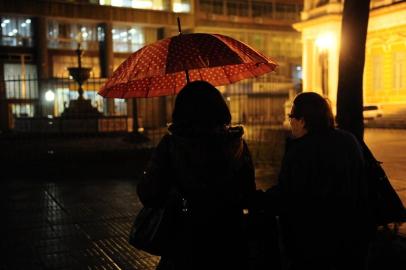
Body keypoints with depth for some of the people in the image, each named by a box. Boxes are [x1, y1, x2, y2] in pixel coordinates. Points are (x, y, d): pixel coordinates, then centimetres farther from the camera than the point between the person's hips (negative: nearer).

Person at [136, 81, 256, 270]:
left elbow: (149, 196, -16)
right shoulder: (237, 143, -8)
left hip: (186, 244, -2)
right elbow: (248, 198, -1)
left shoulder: (170, 144, -14)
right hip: (229, 242, 2)